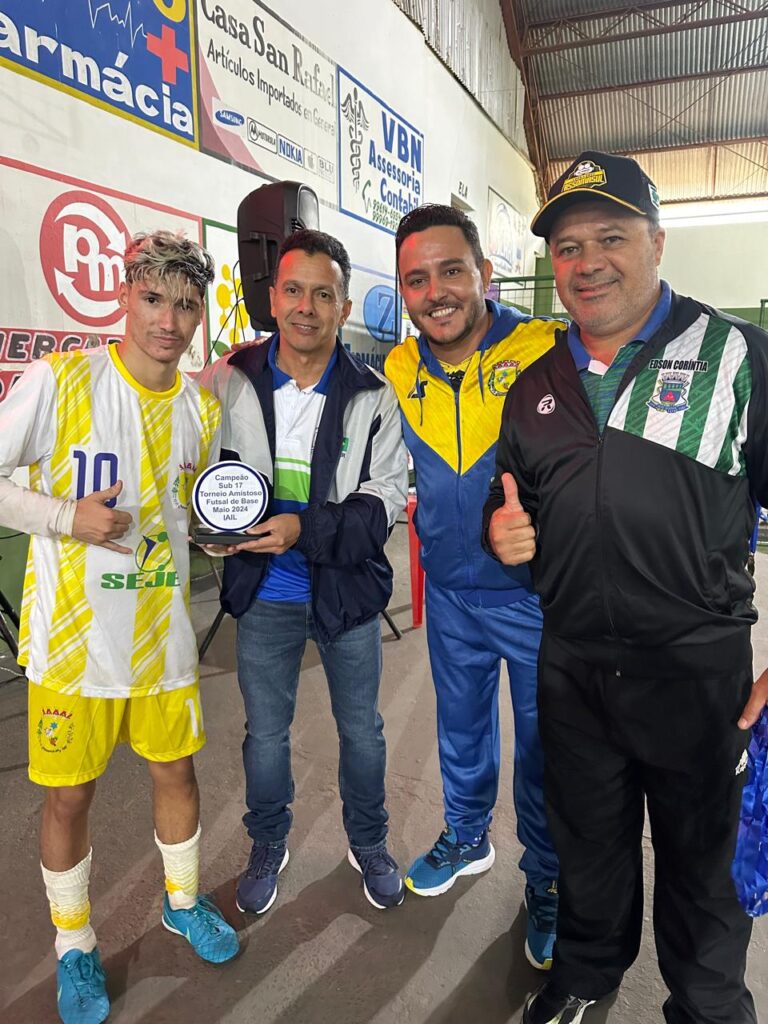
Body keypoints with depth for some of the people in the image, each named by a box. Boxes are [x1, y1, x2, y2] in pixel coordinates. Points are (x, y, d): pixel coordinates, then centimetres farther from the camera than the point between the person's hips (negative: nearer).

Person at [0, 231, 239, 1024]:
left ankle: (181, 902, 45)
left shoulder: (203, 408, 3)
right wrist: (65, 518, -22)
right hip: (72, 633, -3)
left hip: (163, 632, 4)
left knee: (176, 771, 17)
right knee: (68, 797, 11)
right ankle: (74, 949, 38)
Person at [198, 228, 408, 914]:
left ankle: (369, 845, 43)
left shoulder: (373, 396, -8)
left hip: (349, 594, 0)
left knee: (361, 729, 16)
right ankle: (268, 847, 43)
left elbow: (387, 497, -12)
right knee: (265, 733, 17)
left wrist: (305, 529, -24)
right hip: (264, 597, 1)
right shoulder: (229, 382, -4)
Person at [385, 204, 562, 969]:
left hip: (539, 596, -4)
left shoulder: (546, 351, -18)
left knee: (545, 749, 13)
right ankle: (466, 837, 51)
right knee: (461, 728, 23)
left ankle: (547, 883, 39)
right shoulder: (398, 369, -3)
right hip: (450, 595, 4)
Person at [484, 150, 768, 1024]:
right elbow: (509, 503, 18)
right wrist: (502, 529, -6)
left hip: (696, 664, -3)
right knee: (586, 838, 22)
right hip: (571, 663, 4)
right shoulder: (537, 385, 8)